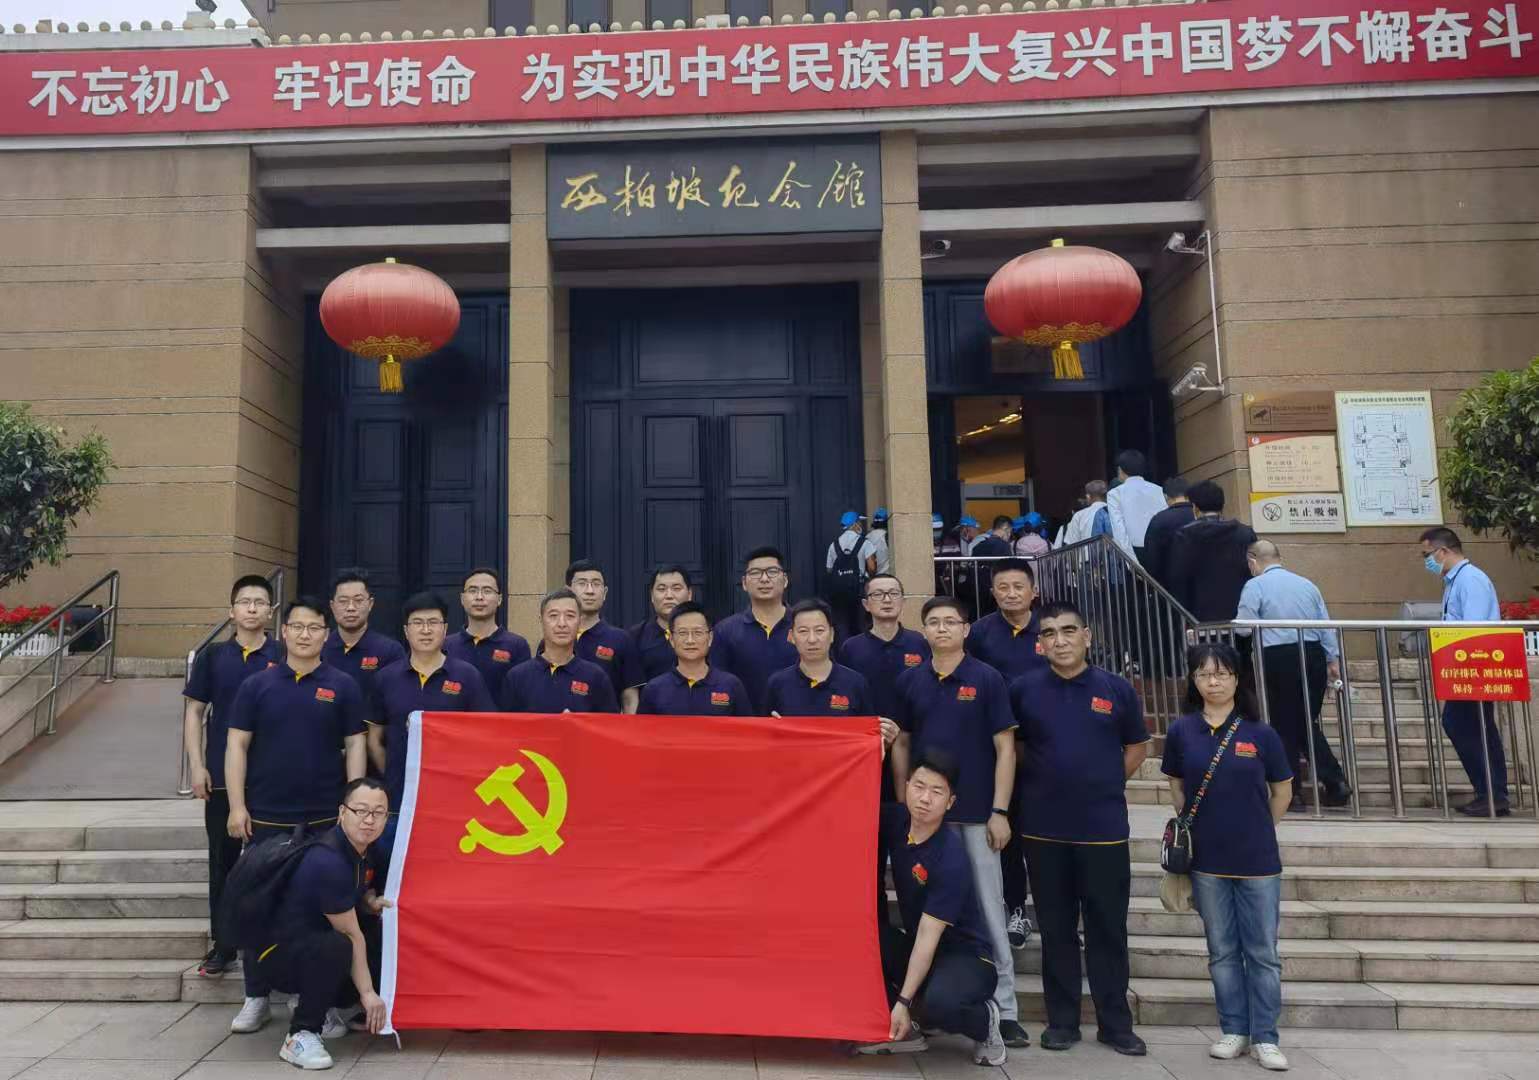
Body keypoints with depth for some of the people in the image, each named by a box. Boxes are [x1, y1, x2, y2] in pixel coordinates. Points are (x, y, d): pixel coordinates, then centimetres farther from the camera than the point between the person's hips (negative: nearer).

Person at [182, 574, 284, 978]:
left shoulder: (284, 657, -1)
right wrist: (197, 766, -1)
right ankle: (224, 944, 21)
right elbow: (194, 711, 7)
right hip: (222, 777, 2)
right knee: (223, 860, 9)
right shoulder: (213, 656, 4)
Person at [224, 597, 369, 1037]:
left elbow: (355, 745, 1)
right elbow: (237, 744, 2)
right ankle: (257, 997, 20)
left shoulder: (342, 686, 1)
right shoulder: (257, 684, 3)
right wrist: (237, 806, -5)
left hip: (324, 817, 0)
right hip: (266, 815, 1)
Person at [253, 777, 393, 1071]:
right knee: (336, 947, -36)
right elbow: (351, 935, -22)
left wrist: (372, 902, -4)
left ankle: (321, 1003, 10)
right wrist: (367, 993, -16)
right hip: (279, 954, -9)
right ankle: (300, 1035, -17)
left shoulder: (365, 848, -2)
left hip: (316, 942, 9)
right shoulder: (327, 861, -27)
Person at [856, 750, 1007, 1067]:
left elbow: (928, 936, -25)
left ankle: (985, 1019, -1)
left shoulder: (951, 858, -26)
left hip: (964, 955, -6)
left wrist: (903, 1001, -26)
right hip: (914, 948, 6)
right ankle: (903, 1030, -2)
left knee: (939, 1003, -39)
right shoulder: (894, 820, -8)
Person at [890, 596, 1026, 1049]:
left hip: (976, 814, -3)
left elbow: (1005, 747, -4)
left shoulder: (987, 679, -4)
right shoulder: (909, 681, 4)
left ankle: (1004, 1008, 12)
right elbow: (901, 744, 10)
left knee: (988, 909, 2)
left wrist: (999, 811, -10)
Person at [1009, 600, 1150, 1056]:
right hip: (1044, 829, 0)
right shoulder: (1023, 689, -1)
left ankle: (1115, 1023, 21)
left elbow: (1137, 747, 11)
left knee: (1108, 928, 7)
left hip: (1104, 827, 0)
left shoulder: (1117, 689, 0)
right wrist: (1041, 781, 2)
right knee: (1056, 929, 10)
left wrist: (1104, 784, 4)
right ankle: (1062, 1020, 22)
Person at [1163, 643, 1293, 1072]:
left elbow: (1282, 791, 5)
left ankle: (1264, 1037, 16)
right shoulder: (1181, 731, -2)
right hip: (1206, 862, 1)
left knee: (1263, 952, 5)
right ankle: (1234, 1031, 24)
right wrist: (1195, 828, 6)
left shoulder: (1260, 733, -6)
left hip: (1258, 861, -1)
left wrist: (1257, 832, 8)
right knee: (1222, 951, 12)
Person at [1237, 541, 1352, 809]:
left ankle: (1289, 792, 10)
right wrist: (1333, 659, 14)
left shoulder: (1255, 585, -2)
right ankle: (1336, 782, 8)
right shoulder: (1306, 584, 14)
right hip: (1313, 655, 5)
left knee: (1284, 726, 5)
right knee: (1308, 723, 16)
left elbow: (1243, 627, -9)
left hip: (1278, 659, -5)